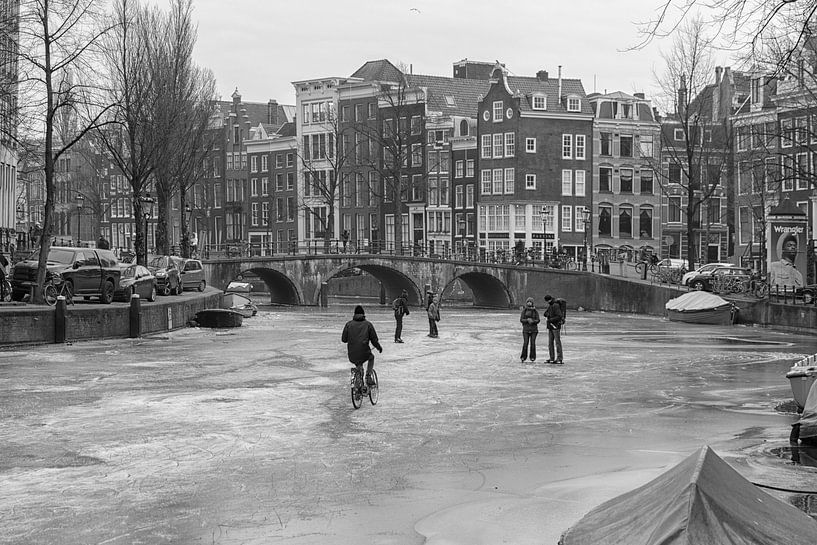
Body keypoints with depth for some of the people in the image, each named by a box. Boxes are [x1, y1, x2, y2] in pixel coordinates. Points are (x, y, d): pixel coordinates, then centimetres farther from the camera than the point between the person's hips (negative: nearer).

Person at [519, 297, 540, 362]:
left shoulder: (535, 311, 4)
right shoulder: (524, 311, 5)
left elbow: (538, 320, 1)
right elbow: (521, 320, 0)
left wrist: (533, 321, -19)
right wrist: (527, 320, -18)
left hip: (534, 330, 0)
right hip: (526, 329, 0)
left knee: (533, 343, -4)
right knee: (525, 343, -8)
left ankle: (532, 357, 4)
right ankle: (523, 357, -1)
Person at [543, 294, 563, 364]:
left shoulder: (555, 306, -15)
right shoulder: (550, 306, 13)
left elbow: (559, 316, -21)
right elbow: (545, 313, 20)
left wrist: (550, 320, -19)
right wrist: (547, 315, -4)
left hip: (556, 327, -9)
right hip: (550, 327, 9)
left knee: (557, 342, -7)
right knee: (550, 343, 8)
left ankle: (559, 359, -7)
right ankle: (552, 359, 11)